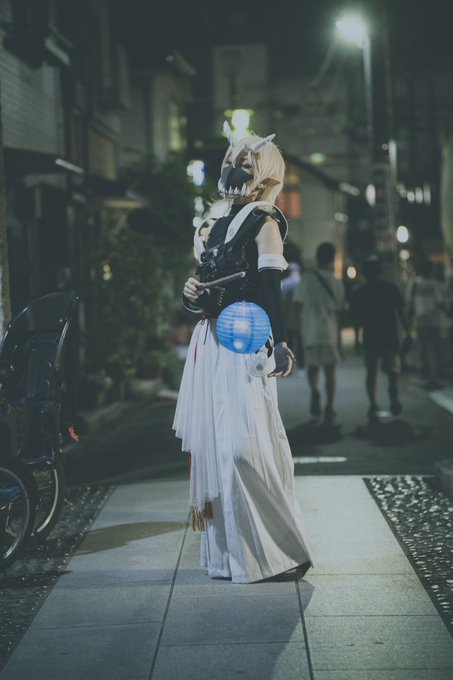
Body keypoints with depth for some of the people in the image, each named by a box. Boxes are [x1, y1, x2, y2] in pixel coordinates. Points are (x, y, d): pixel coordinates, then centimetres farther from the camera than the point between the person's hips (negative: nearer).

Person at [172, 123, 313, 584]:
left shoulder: (264, 223, -4)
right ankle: (230, 553, 16)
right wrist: (193, 296, 0)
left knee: (244, 446, -12)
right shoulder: (220, 225, 19)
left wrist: (279, 343, -25)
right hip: (211, 343, 8)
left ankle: (278, 552, -2)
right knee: (212, 442, 8)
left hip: (245, 346, -8)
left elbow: (270, 289, -15)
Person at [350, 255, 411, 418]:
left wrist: (357, 339, 11)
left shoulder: (358, 293, 3)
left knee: (371, 372, 10)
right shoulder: (391, 288, 1)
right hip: (390, 337, -1)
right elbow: (401, 313, -2)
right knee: (393, 369, 9)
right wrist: (408, 332, 4)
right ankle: (393, 394, -18)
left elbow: (356, 319, 3)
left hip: (370, 339, 1)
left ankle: (373, 405, 1)